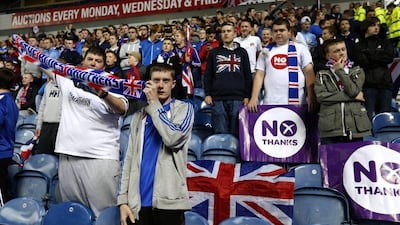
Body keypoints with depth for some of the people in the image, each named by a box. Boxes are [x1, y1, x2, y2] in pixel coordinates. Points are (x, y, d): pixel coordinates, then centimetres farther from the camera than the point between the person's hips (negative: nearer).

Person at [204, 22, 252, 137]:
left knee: (236, 133, 2)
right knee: (220, 133, 1)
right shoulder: (214, 53, 13)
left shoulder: (242, 52, 13)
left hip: (238, 99, 0)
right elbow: (208, 75, 11)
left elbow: (247, 76, 10)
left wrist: (247, 96, 3)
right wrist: (207, 94, 1)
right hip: (218, 99, 0)